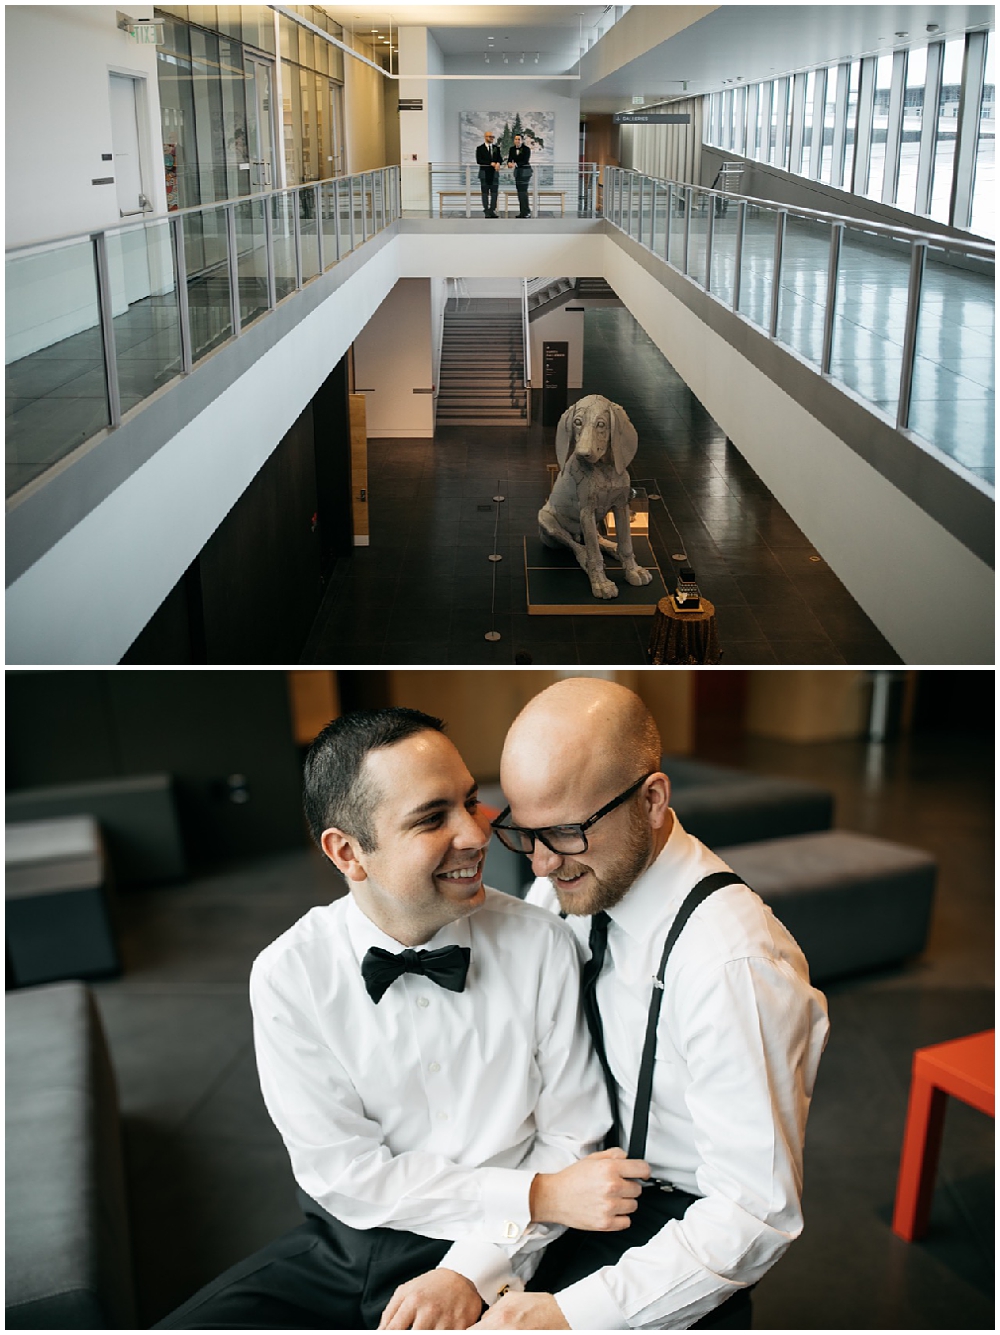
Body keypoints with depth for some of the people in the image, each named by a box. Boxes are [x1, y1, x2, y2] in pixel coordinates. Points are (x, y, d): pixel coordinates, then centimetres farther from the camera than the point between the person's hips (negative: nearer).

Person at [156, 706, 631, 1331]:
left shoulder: (542, 945, -8)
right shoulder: (288, 975, -9)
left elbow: (571, 1137, -3)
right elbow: (345, 1176, -9)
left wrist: (472, 1270, -15)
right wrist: (536, 1196, -14)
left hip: (487, 1257, -1)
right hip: (337, 1252, 2)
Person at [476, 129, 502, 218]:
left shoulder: (496, 147, 11)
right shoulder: (480, 148, -1)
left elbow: (500, 158, 7)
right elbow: (479, 160, -11)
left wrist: (498, 163, -17)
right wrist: (490, 163, -17)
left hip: (494, 172, 3)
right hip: (484, 172, -3)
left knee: (494, 192, -1)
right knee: (485, 193, 0)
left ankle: (493, 211, 3)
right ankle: (486, 211, 3)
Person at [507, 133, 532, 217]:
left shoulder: (526, 149, -11)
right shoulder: (512, 149, 5)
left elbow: (526, 161, -19)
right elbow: (509, 159, 0)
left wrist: (516, 164, -31)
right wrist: (509, 163, -25)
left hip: (525, 171, -6)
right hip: (517, 172, 6)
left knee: (523, 191, -12)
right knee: (519, 192, 5)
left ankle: (527, 212, -11)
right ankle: (522, 212, 9)